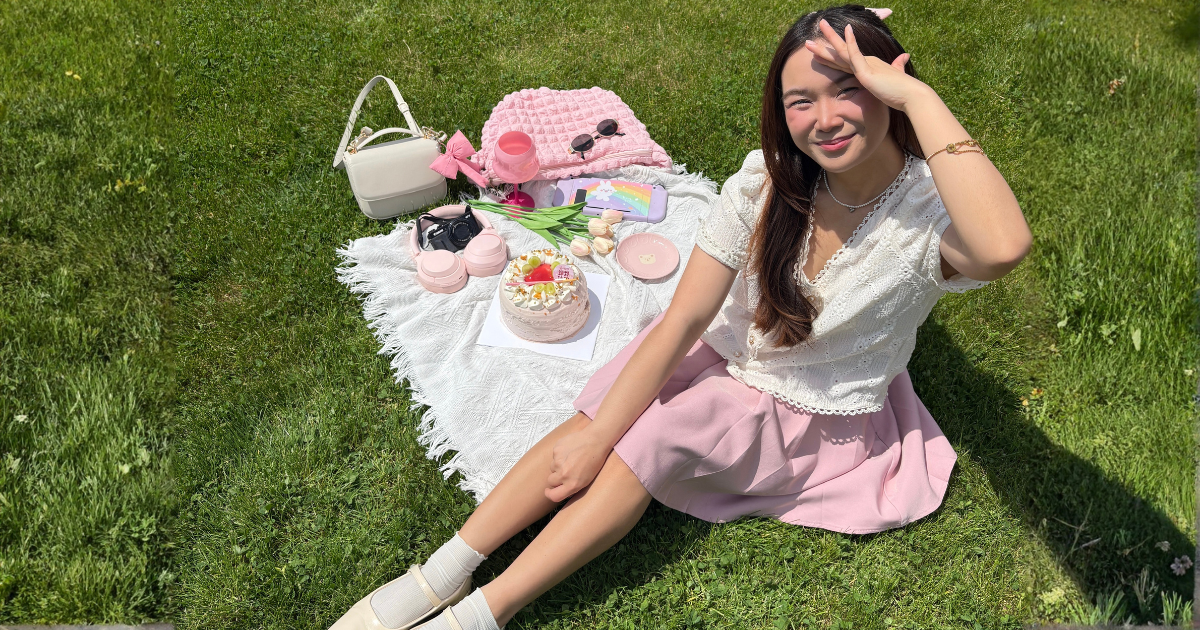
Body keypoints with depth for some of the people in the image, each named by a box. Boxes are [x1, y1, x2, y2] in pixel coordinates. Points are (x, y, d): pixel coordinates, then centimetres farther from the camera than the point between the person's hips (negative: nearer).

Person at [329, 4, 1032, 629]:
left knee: (652, 439, -25)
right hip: (731, 358, 4)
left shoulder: (928, 212, -24)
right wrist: (596, 438, -21)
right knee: (596, 421, -21)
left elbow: (1003, 246, -51)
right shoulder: (767, 183, -15)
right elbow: (683, 320, -17)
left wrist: (918, 97, -44)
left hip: (815, 419, -3)